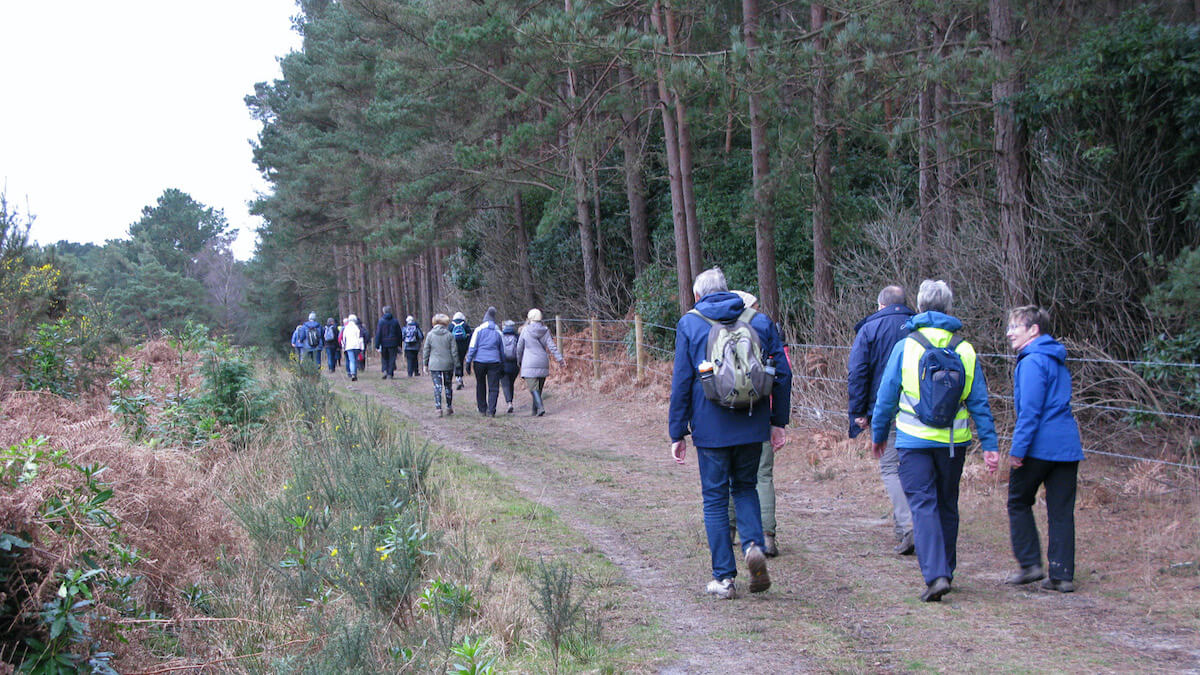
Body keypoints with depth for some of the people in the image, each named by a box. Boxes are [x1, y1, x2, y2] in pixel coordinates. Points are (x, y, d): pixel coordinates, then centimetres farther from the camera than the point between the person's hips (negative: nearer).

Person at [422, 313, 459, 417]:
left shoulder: (430, 335, -2)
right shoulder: (449, 335, -3)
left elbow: (426, 350, 2)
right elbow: (454, 351, -2)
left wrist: (425, 364, 10)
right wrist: (456, 363, 6)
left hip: (434, 365, -1)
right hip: (448, 365, 1)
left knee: (437, 387, 0)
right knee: (448, 386, 14)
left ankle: (438, 409, -9)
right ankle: (449, 408, 22)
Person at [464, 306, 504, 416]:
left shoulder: (479, 329, 0)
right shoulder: (498, 331, 9)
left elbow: (472, 346, -5)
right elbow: (502, 349, 15)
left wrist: (468, 361, -2)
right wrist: (502, 366, 22)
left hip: (479, 361, -1)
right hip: (494, 361, 1)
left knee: (480, 386, 13)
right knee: (493, 387, 1)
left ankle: (482, 409, 18)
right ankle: (491, 410, -11)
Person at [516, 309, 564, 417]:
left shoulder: (525, 330, -5)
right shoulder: (545, 331, 2)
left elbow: (519, 347, 3)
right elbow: (551, 346, -7)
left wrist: (519, 361, 17)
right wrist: (559, 358, -9)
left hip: (530, 364, -4)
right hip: (543, 363, 4)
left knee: (533, 388, -7)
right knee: (539, 388, 15)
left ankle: (540, 407, -25)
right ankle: (535, 410, 22)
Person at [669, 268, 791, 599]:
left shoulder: (689, 324, 0)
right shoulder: (760, 321, 6)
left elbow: (681, 382, -2)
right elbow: (782, 373, 5)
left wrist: (677, 433, 2)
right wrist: (778, 421, 13)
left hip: (711, 428, -2)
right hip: (752, 426, 2)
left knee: (715, 499, 7)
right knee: (745, 487, 20)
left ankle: (724, 577, 8)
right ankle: (754, 544, -6)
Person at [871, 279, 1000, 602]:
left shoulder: (905, 346, -5)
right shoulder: (965, 350, 2)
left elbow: (886, 396, -1)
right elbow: (979, 402, 3)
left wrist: (878, 433, 12)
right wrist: (990, 444, 6)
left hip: (914, 440, -3)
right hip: (953, 442, 3)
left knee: (923, 506, -3)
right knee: (947, 506, 16)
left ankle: (935, 575, -16)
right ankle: (946, 571, 26)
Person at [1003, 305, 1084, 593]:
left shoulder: (1033, 362, -11)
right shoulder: (1058, 362, 18)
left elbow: (1029, 410, -18)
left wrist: (1018, 449, -16)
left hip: (1039, 447, -8)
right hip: (1068, 446, 8)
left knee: (1019, 503, 9)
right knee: (1061, 512, 7)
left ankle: (1030, 564, 7)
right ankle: (1063, 575, 7)